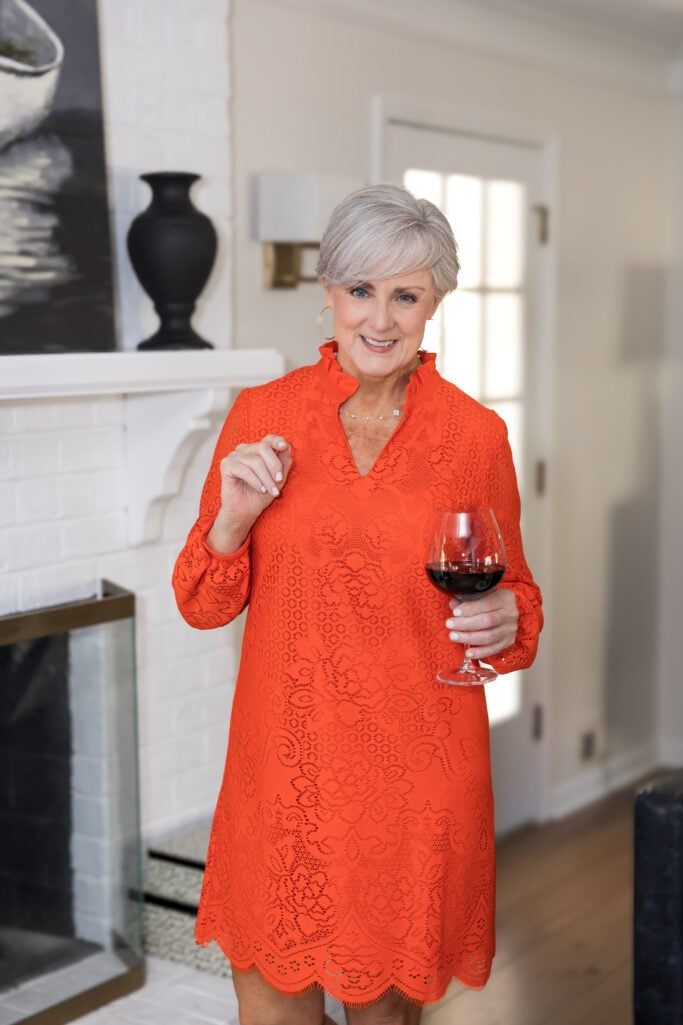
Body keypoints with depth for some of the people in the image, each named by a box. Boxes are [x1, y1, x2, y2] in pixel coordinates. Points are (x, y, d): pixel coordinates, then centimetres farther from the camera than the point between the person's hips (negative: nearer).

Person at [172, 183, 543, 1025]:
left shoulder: (476, 435, -1)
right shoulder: (261, 416, 0)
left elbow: (512, 591, 11)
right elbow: (204, 605, 4)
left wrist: (506, 617, -11)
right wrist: (233, 519, -14)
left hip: (419, 777, 0)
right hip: (284, 763, 1)